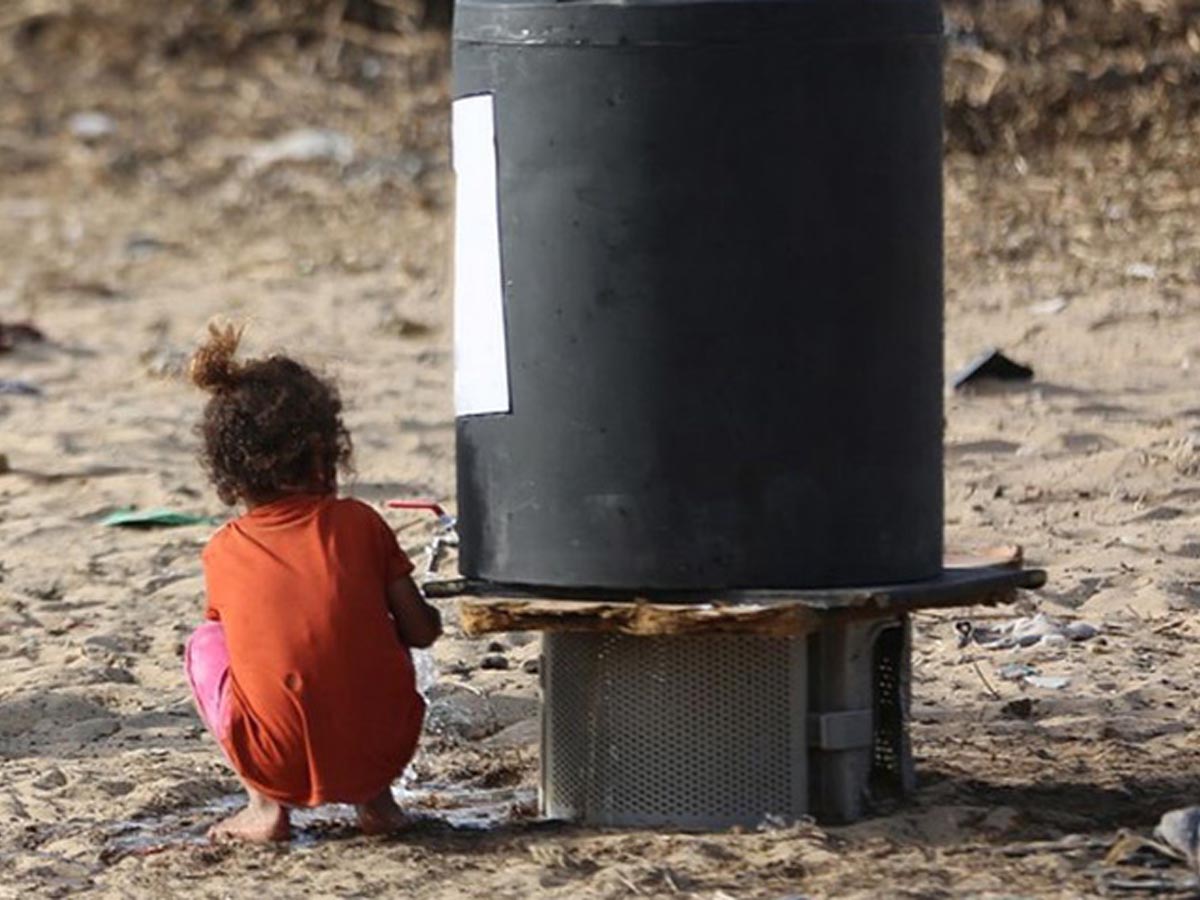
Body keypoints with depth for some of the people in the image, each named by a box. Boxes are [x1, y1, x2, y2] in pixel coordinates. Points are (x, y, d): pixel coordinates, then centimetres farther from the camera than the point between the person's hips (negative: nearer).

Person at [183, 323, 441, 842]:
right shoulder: (360, 524, 4)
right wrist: (431, 617, 32)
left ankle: (267, 808, 11)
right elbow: (421, 632, 8)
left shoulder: (223, 552, 5)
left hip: (284, 768, -1)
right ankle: (375, 800, 20)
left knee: (205, 646, 24)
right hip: (383, 750, 1)